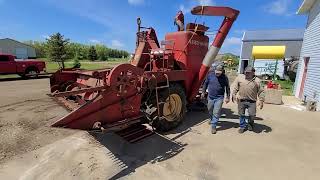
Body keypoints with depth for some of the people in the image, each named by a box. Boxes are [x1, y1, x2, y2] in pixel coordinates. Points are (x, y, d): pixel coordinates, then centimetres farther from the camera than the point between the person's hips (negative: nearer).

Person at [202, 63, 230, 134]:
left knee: (216, 112, -4)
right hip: (210, 97, 3)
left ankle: (213, 126, 7)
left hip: (219, 98, -3)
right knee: (210, 110, 21)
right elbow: (205, 83, 6)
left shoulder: (224, 77, -8)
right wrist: (203, 92, 11)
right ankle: (212, 119, 48)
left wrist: (228, 97, 4)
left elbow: (227, 87, 3)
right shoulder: (210, 75, -6)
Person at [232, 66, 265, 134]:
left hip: (252, 101, -1)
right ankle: (242, 126, 32)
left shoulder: (257, 81, -1)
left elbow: (261, 92, 3)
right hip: (241, 101, 1)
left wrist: (261, 100, -4)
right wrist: (234, 94, -1)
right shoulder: (240, 77, 2)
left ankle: (250, 124, 34)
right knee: (241, 114, 11)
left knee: (252, 115, 1)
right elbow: (235, 87, 7)